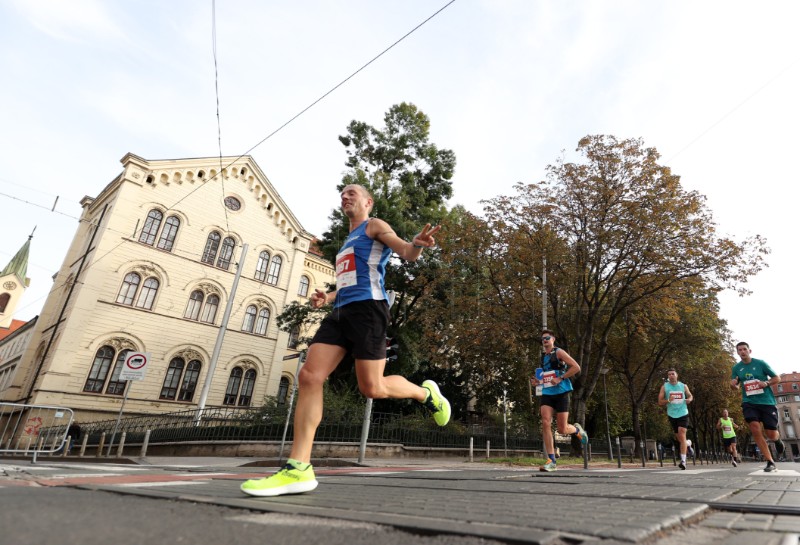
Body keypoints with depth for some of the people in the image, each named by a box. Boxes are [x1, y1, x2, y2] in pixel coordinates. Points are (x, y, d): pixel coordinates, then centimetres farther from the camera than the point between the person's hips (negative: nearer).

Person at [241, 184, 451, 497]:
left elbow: (406, 253, -8)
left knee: (371, 388, -12)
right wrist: (327, 298, 18)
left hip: (367, 308, -8)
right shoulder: (348, 242, 31)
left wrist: (416, 246, -34)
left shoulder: (375, 226, 8)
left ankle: (426, 393, 17)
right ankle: (298, 468, -9)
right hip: (341, 312, 8)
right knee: (309, 377, -9)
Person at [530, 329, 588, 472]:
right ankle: (551, 461, -8)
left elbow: (576, 367, -12)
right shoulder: (544, 357, 17)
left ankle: (577, 430, 35)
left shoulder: (559, 352, -3)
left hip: (561, 393, -5)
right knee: (546, 424, -13)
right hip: (547, 394, 5)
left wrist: (560, 378, -18)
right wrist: (538, 381, 10)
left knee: (562, 429, -1)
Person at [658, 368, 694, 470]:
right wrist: (668, 400, -22)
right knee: (678, 437, 12)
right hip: (672, 415, 1)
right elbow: (660, 402, -2)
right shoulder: (664, 387, -2)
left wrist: (689, 399, -5)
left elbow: (690, 396, 18)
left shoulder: (683, 386, 1)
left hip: (683, 414, -1)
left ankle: (683, 460, -12)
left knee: (682, 436, -13)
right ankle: (687, 444, 47)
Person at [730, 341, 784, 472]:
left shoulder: (761, 363, -3)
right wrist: (733, 385, -13)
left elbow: (777, 378, 3)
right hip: (749, 403, 1)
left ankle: (778, 441, 40)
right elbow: (736, 387, 12)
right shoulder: (736, 368, 4)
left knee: (771, 434, -1)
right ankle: (770, 462, -6)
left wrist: (766, 383, -17)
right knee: (755, 429, -18)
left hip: (767, 402, -1)